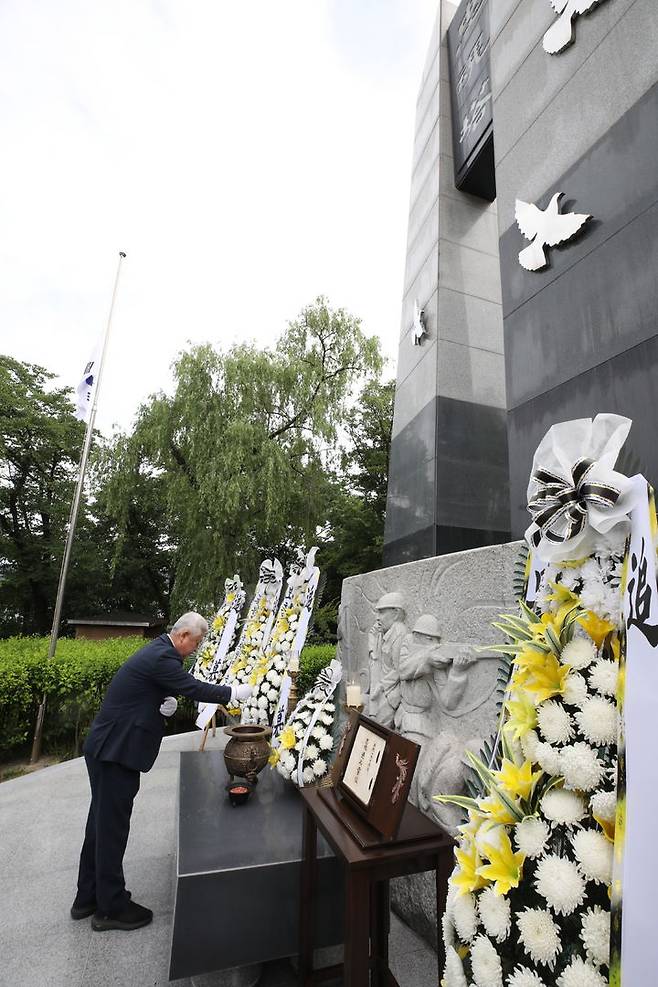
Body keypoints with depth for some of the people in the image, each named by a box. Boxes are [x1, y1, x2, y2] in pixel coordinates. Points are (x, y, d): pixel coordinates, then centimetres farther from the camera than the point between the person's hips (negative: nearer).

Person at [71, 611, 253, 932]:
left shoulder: (158, 651, 8)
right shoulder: (161, 657, -24)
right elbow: (194, 688, -25)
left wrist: (167, 702, -6)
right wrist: (235, 692, -15)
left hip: (108, 748, 10)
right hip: (116, 751, -10)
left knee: (102, 822, 21)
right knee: (112, 825, 5)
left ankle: (88, 897, 37)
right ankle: (111, 908, 22)